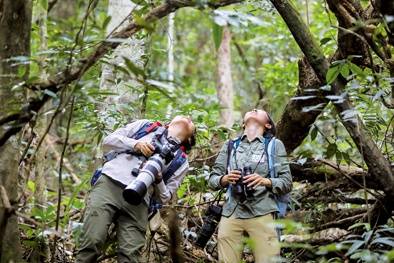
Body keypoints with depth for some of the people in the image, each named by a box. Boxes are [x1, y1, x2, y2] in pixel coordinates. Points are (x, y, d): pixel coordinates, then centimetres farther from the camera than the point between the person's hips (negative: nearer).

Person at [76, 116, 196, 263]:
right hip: (109, 185, -1)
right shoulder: (145, 125, 22)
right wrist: (136, 144, -2)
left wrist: (158, 179, -6)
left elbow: (165, 198, 15)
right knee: (92, 243, -18)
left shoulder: (181, 162, 21)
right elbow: (108, 141, 14)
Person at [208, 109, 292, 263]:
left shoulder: (274, 145, 11)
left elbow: (287, 183, 5)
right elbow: (212, 179, 14)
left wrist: (265, 181, -14)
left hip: (261, 214, -2)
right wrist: (224, 179, -8)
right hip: (231, 213, 2)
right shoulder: (230, 145, 18)